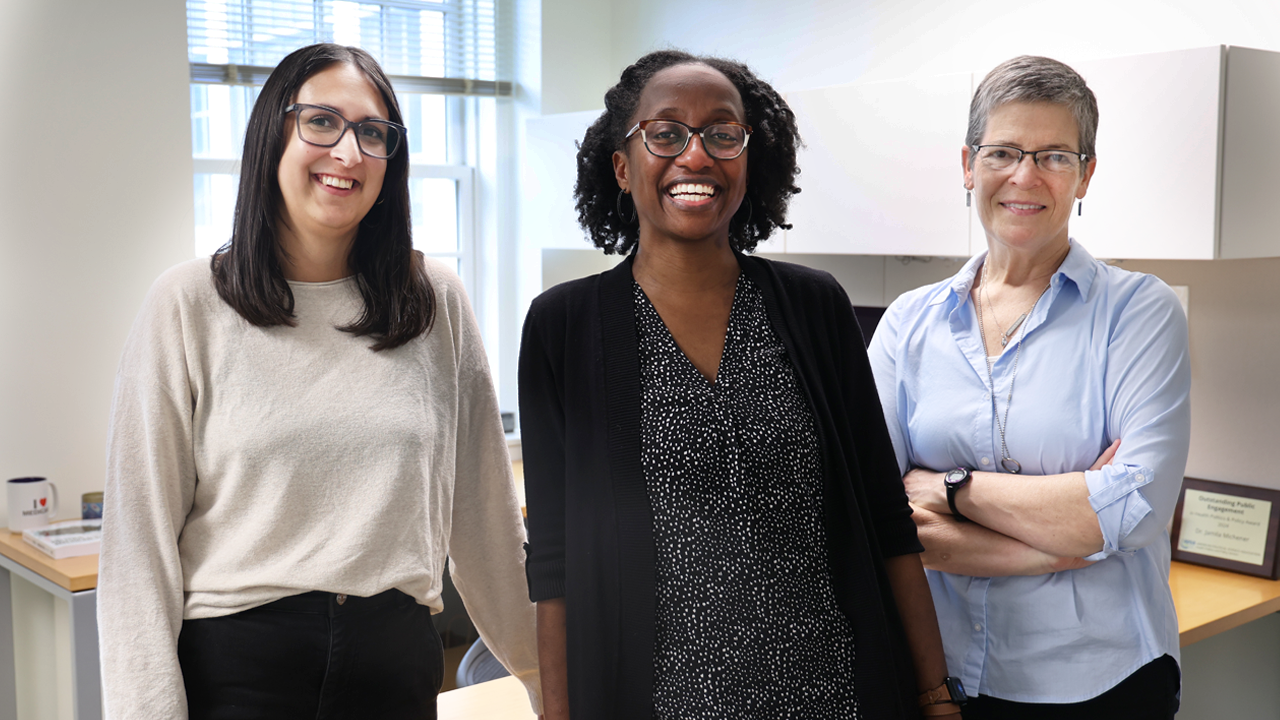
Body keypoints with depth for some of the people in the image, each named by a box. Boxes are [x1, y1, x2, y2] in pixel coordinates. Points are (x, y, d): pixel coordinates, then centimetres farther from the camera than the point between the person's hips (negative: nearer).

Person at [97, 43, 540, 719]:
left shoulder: (437, 300, 1)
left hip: (397, 659, 3)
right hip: (230, 664, -2)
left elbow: (485, 507, 7)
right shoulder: (189, 305, -5)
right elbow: (140, 534, -5)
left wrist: (538, 662, 11)